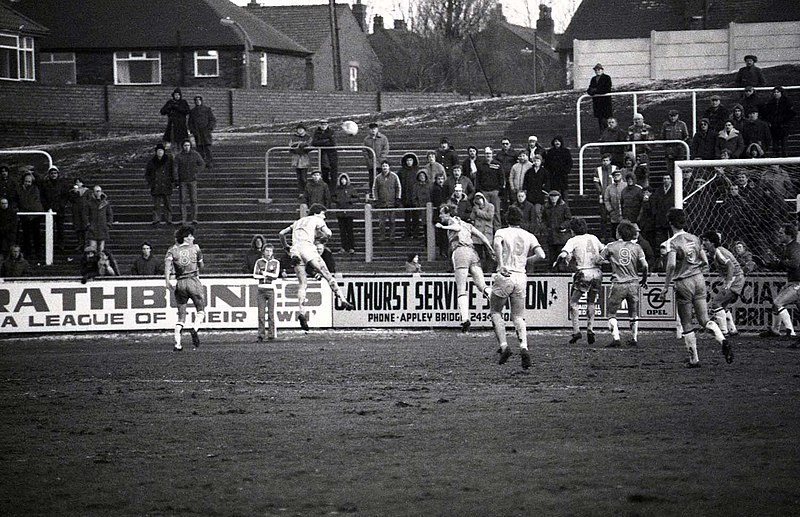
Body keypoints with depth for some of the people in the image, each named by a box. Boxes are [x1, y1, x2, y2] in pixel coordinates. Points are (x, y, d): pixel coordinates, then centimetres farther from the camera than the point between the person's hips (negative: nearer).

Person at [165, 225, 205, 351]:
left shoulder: (173, 250, 7)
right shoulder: (195, 248, 5)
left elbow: (167, 263, -12)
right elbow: (201, 266, 12)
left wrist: (167, 282, -16)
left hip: (180, 283, 2)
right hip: (193, 281, -2)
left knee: (181, 316, 9)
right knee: (201, 310, 11)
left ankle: (177, 344, -1)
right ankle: (195, 328, -19)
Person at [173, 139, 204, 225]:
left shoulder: (195, 154, -1)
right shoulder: (179, 156, -3)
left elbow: (202, 164, 5)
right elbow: (175, 167, -6)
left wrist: (196, 173, -8)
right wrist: (175, 179, -16)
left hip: (192, 180, 0)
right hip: (182, 181, 0)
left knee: (193, 199, -4)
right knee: (183, 200, -1)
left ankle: (194, 218, -1)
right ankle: (183, 219, 2)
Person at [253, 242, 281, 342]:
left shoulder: (276, 262, 6)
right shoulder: (259, 262, 10)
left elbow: (276, 275, -4)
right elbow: (255, 275, 0)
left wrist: (264, 273, -4)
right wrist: (269, 276, -8)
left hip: (271, 289, -2)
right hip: (261, 289, 2)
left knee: (271, 313, -5)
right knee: (261, 314, -3)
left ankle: (272, 334, -3)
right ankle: (261, 334, -2)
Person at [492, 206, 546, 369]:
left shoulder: (502, 232, 2)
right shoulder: (529, 236, 11)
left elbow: (497, 244, -22)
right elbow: (541, 255, -1)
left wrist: (501, 265, -29)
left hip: (504, 276, -3)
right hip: (521, 278, 3)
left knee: (495, 312, 12)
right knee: (518, 317, 9)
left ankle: (503, 346, -4)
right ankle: (524, 348, -13)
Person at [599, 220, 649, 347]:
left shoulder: (611, 246, -1)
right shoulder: (636, 247, 2)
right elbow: (644, 266, -3)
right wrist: (644, 280, 11)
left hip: (618, 285, -2)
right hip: (633, 284, 3)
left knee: (611, 312, 6)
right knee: (634, 314, 18)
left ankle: (616, 338, -9)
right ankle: (634, 339, 19)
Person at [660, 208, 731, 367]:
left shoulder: (671, 243, -10)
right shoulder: (695, 239, 8)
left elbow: (671, 265, -23)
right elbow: (705, 263, 10)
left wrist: (666, 287, -16)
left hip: (683, 283, -5)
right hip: (699, 279, 5)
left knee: (686, 325, 6)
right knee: (704, 319, 10)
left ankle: (694, 359, 7)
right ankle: (723, 341, -16)